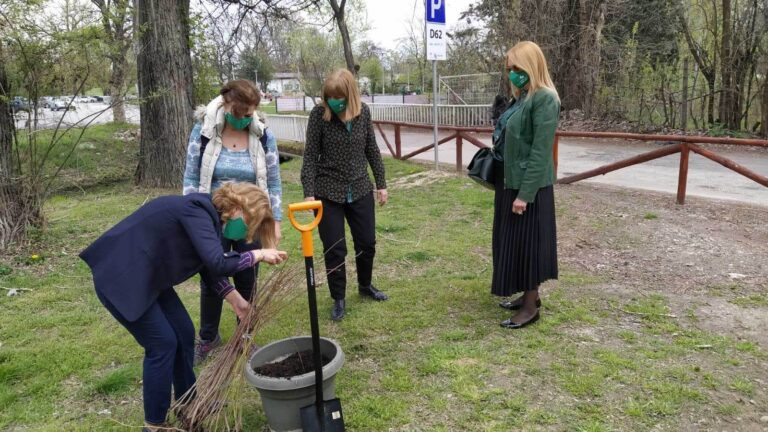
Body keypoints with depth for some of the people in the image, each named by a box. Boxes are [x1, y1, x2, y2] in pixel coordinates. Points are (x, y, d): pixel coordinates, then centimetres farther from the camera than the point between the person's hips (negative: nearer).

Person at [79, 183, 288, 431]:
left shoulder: (207, 214, 5)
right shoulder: (197, 210, -25)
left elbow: (208, 268, 12)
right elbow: (218, 263, -36)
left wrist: (237, 301, 6)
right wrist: (258, 255, -23)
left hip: (146, 277, 10)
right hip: (119, 278, -10)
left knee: (184, 333, 11)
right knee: (163, 343, -5)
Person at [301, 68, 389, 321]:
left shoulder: (363, 112, -3)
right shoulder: (319, 114, -11)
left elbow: (372, 150, 7)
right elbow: (310, 156, -10)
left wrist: (381, 184, 9)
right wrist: (308, 193, -15)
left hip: (360, 190, 3)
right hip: (328, 192, -3)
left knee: (367, 243, 13)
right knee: (334, 249, 3)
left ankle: (365, 286, 39)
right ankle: (339, 299, 21)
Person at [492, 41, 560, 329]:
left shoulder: (544, 99, -16)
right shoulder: (521, 98, 11)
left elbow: (540, 151, -20)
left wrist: (525, 194, -21)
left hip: (529, 186, -9)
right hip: (511, 182, 9)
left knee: (527, 243, 1)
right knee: (514, 242, 16)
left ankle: (531, 307, 14)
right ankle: (528, 295, 30)